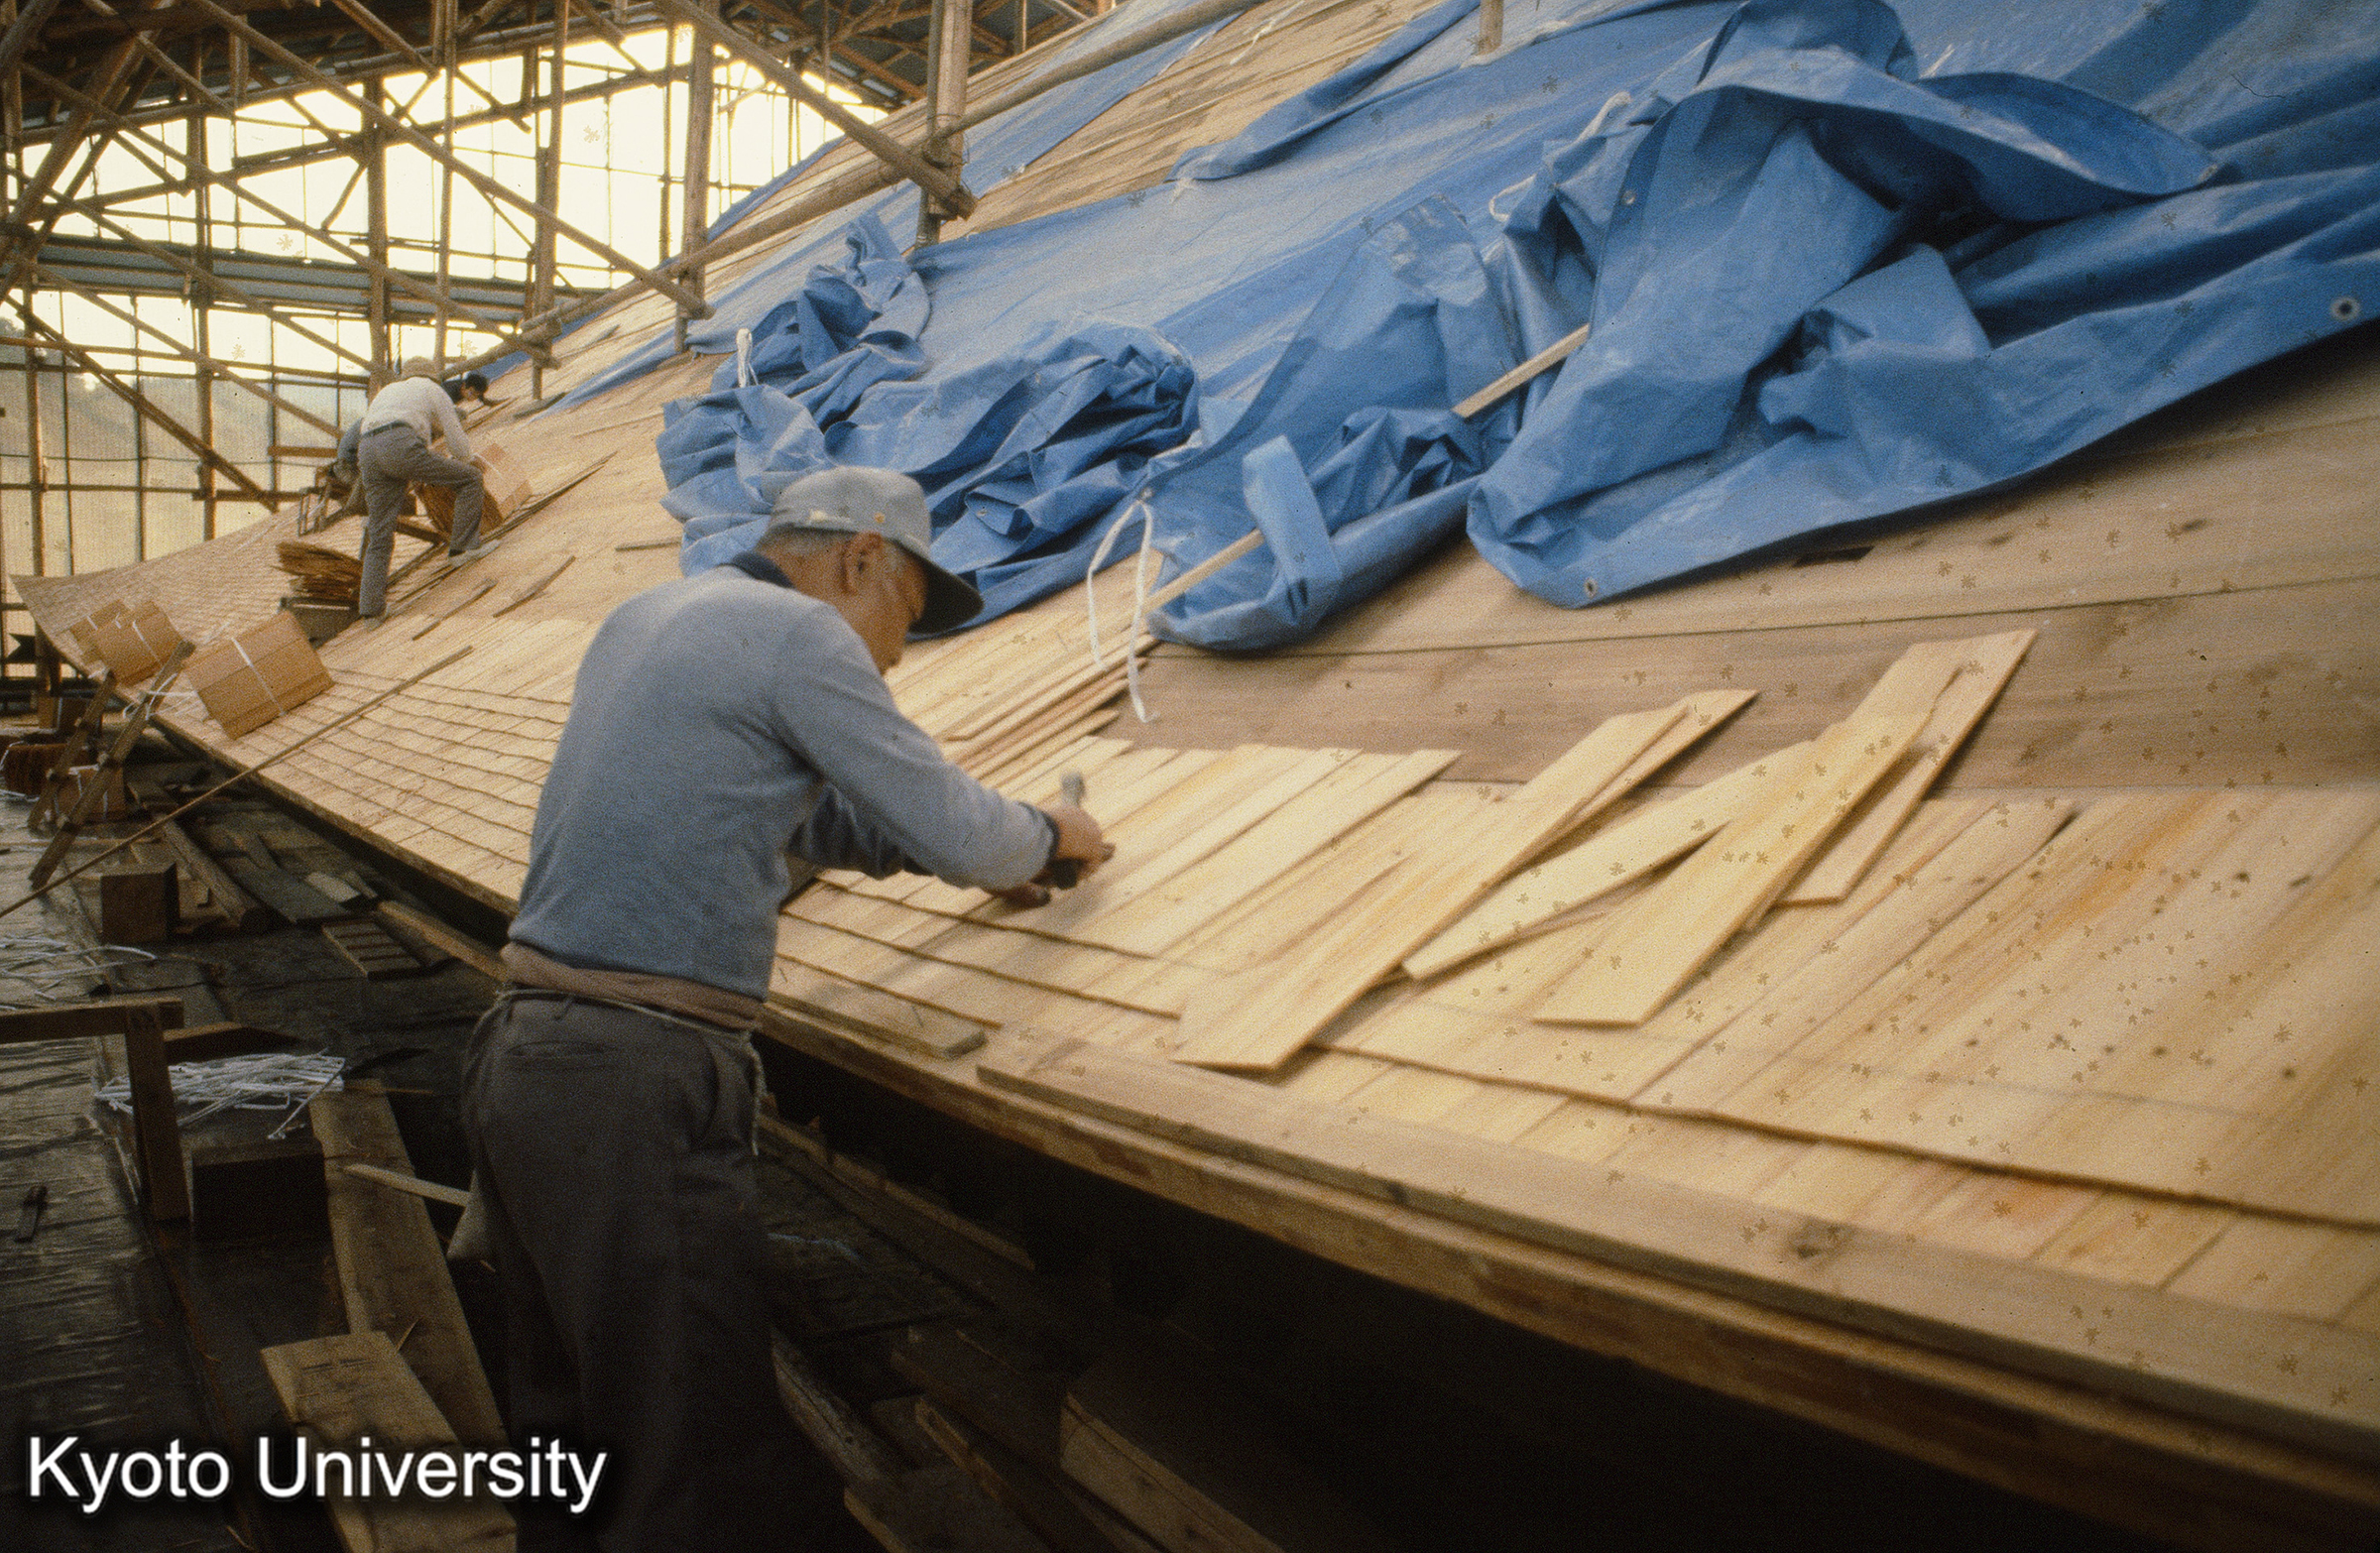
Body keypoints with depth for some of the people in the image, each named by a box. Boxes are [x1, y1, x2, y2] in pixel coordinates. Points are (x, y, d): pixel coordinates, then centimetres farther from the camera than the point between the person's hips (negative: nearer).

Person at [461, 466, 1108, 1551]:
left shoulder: (646, 617, 18)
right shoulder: (797, 632, -8)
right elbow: (960, 837, -7)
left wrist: (982, 842, 24)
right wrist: (1048, 837, 15)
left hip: (513, 1056, 10)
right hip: (630, 1088, -9)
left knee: (571, 1430, 21)